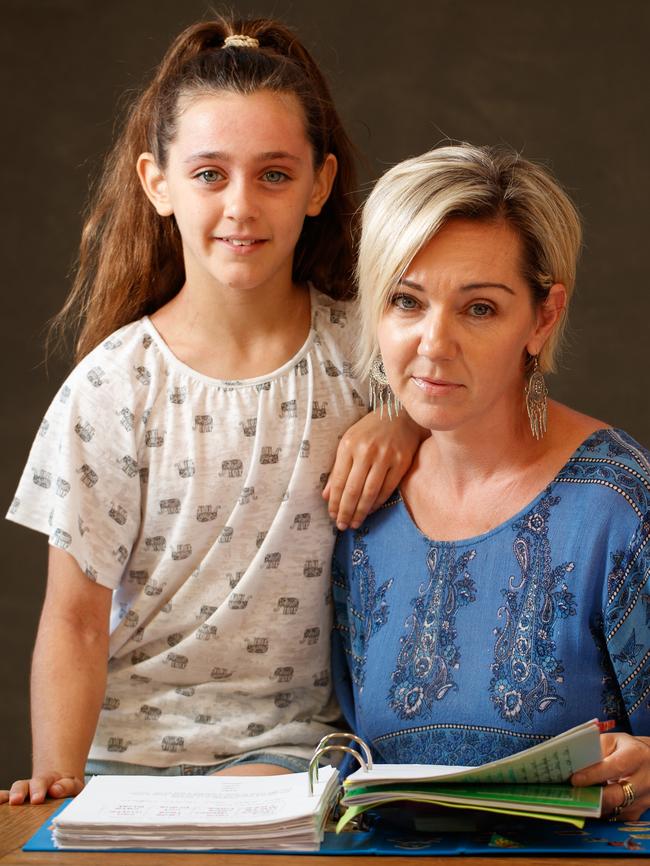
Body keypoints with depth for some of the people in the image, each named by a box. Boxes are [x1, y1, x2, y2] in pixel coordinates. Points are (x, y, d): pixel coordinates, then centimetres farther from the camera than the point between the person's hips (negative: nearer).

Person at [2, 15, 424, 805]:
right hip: (124, 745, 0)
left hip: (290, 739, 0)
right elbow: (76, 620, -4)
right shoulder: (113, 386, -5)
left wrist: (404, 421, -8)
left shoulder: (364, 350, -1)